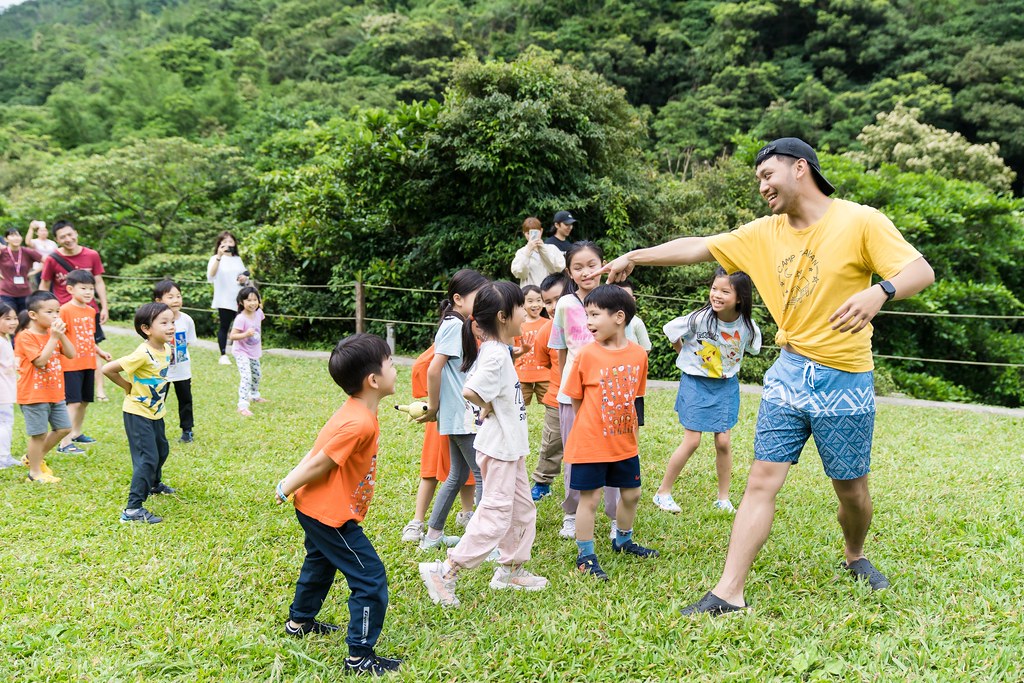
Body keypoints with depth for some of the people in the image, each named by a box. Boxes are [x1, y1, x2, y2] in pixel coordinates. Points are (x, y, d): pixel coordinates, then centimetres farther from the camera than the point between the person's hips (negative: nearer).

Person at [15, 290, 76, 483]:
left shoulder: (53, 333, 8)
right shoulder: (26, 336, -15)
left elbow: (71, 354, 1)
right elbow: (41, 361, -25)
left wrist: (61, 335, -11)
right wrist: (53, 337, -25)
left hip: (55, 392, 8)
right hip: (34, 394, -8)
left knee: (63, 428, 13)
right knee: (39, 433, 0)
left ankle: (35, 457, 31)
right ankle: (35, 472, 14)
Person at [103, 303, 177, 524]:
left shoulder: (167, 350, -3)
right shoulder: (142, 354, -28)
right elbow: (107, 369, -27)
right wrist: (128, 387, -14)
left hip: (155, 412, 9)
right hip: (137, 413, -9)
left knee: (161, 449, 26)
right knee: (147, 458, -13)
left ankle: (154, 484, 52)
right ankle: (133, 509, -10)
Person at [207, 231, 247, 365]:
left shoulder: (238, 259, 14)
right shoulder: (216, 259, -3)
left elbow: (244, 275, 24)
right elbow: (211, 275, -22)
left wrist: (245, 278, -2)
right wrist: (219, 256, -32)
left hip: (239, 299, 4)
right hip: (224, 300, -4)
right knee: (224, 327, -1)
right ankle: (223, 355, 4)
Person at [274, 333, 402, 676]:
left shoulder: (355, 412, 2)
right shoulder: (360, 423, -30)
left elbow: (318, 450, 7)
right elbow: (320, 462, -24)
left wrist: (289, 484, 11)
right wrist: (286, 490, -10)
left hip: (317, 508, 11)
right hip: (330, 515, -11)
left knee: (320, 564, 31)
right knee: (371, 579, -5)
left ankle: (299, 621, 52)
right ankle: (360, 656, 4)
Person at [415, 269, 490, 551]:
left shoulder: (459, 325, 13)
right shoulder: (454, 325, -15)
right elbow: (433, 370, -21)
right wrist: (433, 407, -13)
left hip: (461, 415, 10)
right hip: (462, 416, -10)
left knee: (458, 475, 16)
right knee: (484, 475, -4)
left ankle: (433, 535, 25)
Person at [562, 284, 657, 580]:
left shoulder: (638, 354, -3)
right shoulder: (586, 354, -13)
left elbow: (634, 394, 9)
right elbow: (576, 399, -4)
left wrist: (627, 426, 7)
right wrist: (590, 426, 0)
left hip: (625, 442, 4)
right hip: (590, 443, -4)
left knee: (631, 493, 17)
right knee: (589, 498, 4)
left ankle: (623, 541, 41)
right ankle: (585, 556, 19)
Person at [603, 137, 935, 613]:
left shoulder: (861, 222, -9)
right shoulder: (766, 233, 6)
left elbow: (921, 271, -17)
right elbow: (698, 247, 10)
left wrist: (878, 291, -37)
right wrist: (635, 257, 11)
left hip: (845, 380, -3)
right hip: (788, 373, 4)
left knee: (851, 490, 11)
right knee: (762, 480, -2)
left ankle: (855, 557, 42)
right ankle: (730, 592, 1)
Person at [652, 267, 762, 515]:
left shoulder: (748, 327, -13)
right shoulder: (699, 318, -23)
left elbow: (751, 348, 10)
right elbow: (671, 331, -5)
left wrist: (730, 365, 5)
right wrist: (688, 358, 3)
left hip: (726, 385, 3)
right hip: (696, 383, -3)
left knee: (723, 441, 4)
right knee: (692, 441, -3)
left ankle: (723, 499, 20)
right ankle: (663, 492, 12)